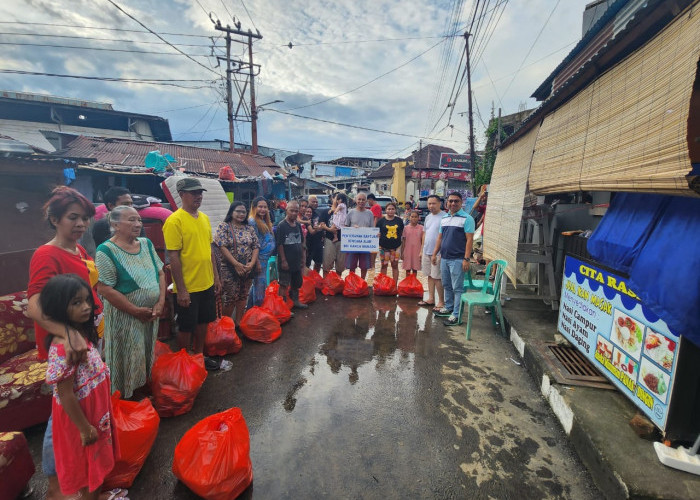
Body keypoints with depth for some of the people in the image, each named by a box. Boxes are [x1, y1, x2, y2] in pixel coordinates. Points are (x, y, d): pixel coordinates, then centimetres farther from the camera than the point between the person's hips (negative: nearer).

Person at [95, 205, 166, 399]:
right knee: (128, 362, 8)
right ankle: (126, 400, 28)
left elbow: (160, 274, 7)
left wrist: (161, 303, -5)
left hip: (151, 314, 5)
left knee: (147, 357, 17)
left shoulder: (146, 243, 4)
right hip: (125, 316, -5)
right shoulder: (106, 250, -14)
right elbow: (104, 289, -18)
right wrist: (136, 311, -16)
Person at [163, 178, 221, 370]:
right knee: (186, 327, 9)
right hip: (188, 288, -7)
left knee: (203, 322, 19)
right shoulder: (175, 220, -15)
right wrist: (181, 290, -18)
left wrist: (216, 276, 12)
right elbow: (174, 257, -17)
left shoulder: (204, 218, 7)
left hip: (207, 284, 7)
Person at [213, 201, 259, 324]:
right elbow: (222, 247, -13)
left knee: (243, 296, 12)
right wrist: (236, 264, -19)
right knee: (230, 297, 0)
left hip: (248, 268, 5)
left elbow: (256, 247, 6)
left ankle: (239, 321, 25)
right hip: (229, 269, -4)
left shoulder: (250, 229, 9)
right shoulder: (224, 227, -4)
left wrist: (252, 263, -10)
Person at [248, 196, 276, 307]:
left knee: (256, 284, 18)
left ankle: (251, 307, 31)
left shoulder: (264, 221, 13)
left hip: (265, 258, 9)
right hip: (259, 258, -9)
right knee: (260, 284, -2)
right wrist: (257, 262, -18)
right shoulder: (252, 221, -13)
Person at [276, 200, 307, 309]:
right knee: (284, 284, 0)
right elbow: (279, 244, -16)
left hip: (297, 261, 7)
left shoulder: (298, 225, 8)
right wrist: (283, 260, -17)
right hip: (286, 262, -7)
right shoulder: (282, 226, -13)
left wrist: (303, 256, 13)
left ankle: (295, 301, 35)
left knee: (297, 283, 19)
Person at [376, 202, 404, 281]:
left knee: (395, 265, 8)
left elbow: (402, 232, 13)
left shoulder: (399, 220, 6)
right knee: (384, 265, 8)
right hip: (384, 247, -1)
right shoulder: (381, 220, 1)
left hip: (396, 247, 1)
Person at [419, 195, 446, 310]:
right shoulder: (428, 217, 13)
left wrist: (437, 253, -19)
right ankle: (431, 299, 25)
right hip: (426, 252, 8)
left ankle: (441, 302, 9)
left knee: (437, 277, -3)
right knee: (430, 276, 14)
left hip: (438, 253, -7)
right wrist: (422, 250, 17)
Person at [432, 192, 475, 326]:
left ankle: (456, 314, 8)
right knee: (446, 285, 17)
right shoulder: (444, 218, 13)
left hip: (457, 259, -7)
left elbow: (469, 239, -12)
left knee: (457, 288, -1)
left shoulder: (466, 218, -8)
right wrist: (435, 254, 14)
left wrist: (466, 259, -17)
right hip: (444, 258, 7)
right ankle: (448, 308, 32)